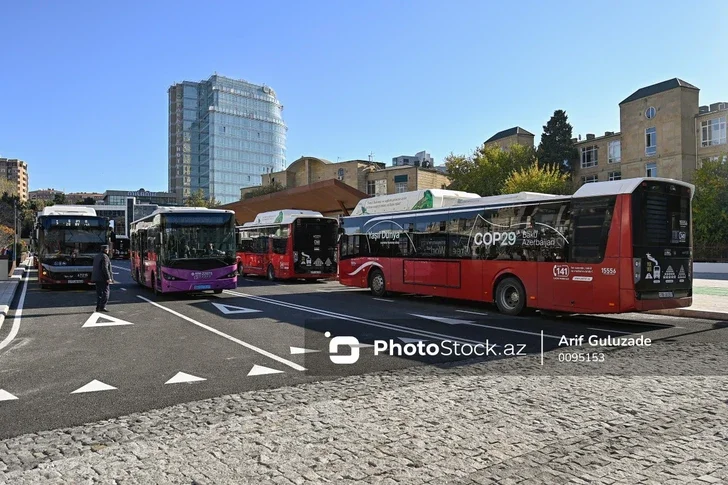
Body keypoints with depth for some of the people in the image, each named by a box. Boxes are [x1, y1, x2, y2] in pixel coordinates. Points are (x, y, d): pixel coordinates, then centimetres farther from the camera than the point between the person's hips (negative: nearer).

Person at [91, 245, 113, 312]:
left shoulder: (96, 256, 17)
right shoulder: (105, 257, -12)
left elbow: (95, 268, 19)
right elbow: (105, 268, -20)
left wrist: (94, 278, 22)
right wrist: (108, 278, -19)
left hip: (97, 277, 9)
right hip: (103, 278, -9)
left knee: (99, 293, 10)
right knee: (105, 291, -6)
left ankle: (98, 307, 8)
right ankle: (102, 306, -13)